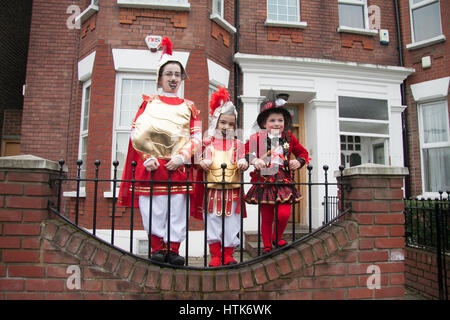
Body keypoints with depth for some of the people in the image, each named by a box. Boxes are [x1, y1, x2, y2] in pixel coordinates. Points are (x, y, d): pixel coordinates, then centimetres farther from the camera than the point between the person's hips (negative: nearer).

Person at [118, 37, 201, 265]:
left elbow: (196, 137, 7)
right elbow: (136, 133, 5)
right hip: (151, 164, 0)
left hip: (178, 165, 1)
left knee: (177, 206, -1)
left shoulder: (188, 107, 16)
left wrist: (181, 157, -9)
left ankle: (173, 249, 8)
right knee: (152, 207, -2)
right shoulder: (149, 103, 14)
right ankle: (157, 247, 11)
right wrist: (147, 157, -9)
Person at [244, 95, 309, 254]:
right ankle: (267, 246, 26)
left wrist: (299, 161, -1)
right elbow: (246, 150, -3)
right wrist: (254, 159, -20)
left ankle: (277, 238, 20)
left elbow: (303, 153, 19)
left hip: (284, 182, 2)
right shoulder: (258, 138, -1)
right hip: (265, 182, -2)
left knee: (284, 214, -11)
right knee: (266, 218, 7)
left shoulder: (289, 138, 9)